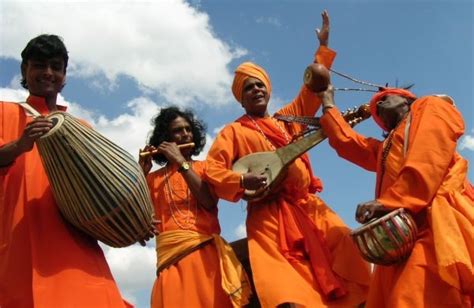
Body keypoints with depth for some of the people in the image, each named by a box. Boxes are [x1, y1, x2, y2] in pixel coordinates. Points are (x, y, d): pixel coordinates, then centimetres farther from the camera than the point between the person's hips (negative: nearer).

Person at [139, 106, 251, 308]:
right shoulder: (154, 178, 15)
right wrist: (142, 174, -2)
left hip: (206, 250, 0)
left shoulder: (204, 168, 15)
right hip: (171, 255, 0)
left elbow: (209, 202, -5)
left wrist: (181, 162, -5)